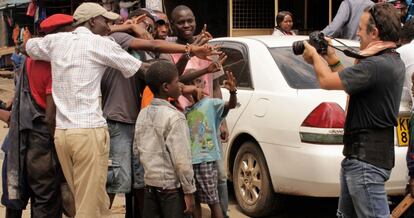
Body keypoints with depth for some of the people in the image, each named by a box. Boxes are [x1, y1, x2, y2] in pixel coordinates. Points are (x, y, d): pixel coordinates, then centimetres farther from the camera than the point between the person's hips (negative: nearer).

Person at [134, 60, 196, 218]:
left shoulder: (143, 114, 5)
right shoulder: (174, 117, -16)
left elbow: (137, 150, 11)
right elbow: (181, 159, -17)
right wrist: (189, 191, -11)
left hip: (149, 183, 7)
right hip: (171, 186, -7)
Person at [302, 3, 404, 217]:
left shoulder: (377, 65, -24)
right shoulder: (392, 61, 10)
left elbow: (327, 81, -18)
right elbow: (351, 82, 21)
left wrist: (315, 55, 0)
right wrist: (332, 59, 14)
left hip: (366, 160, -11)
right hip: (359, 155, 11)